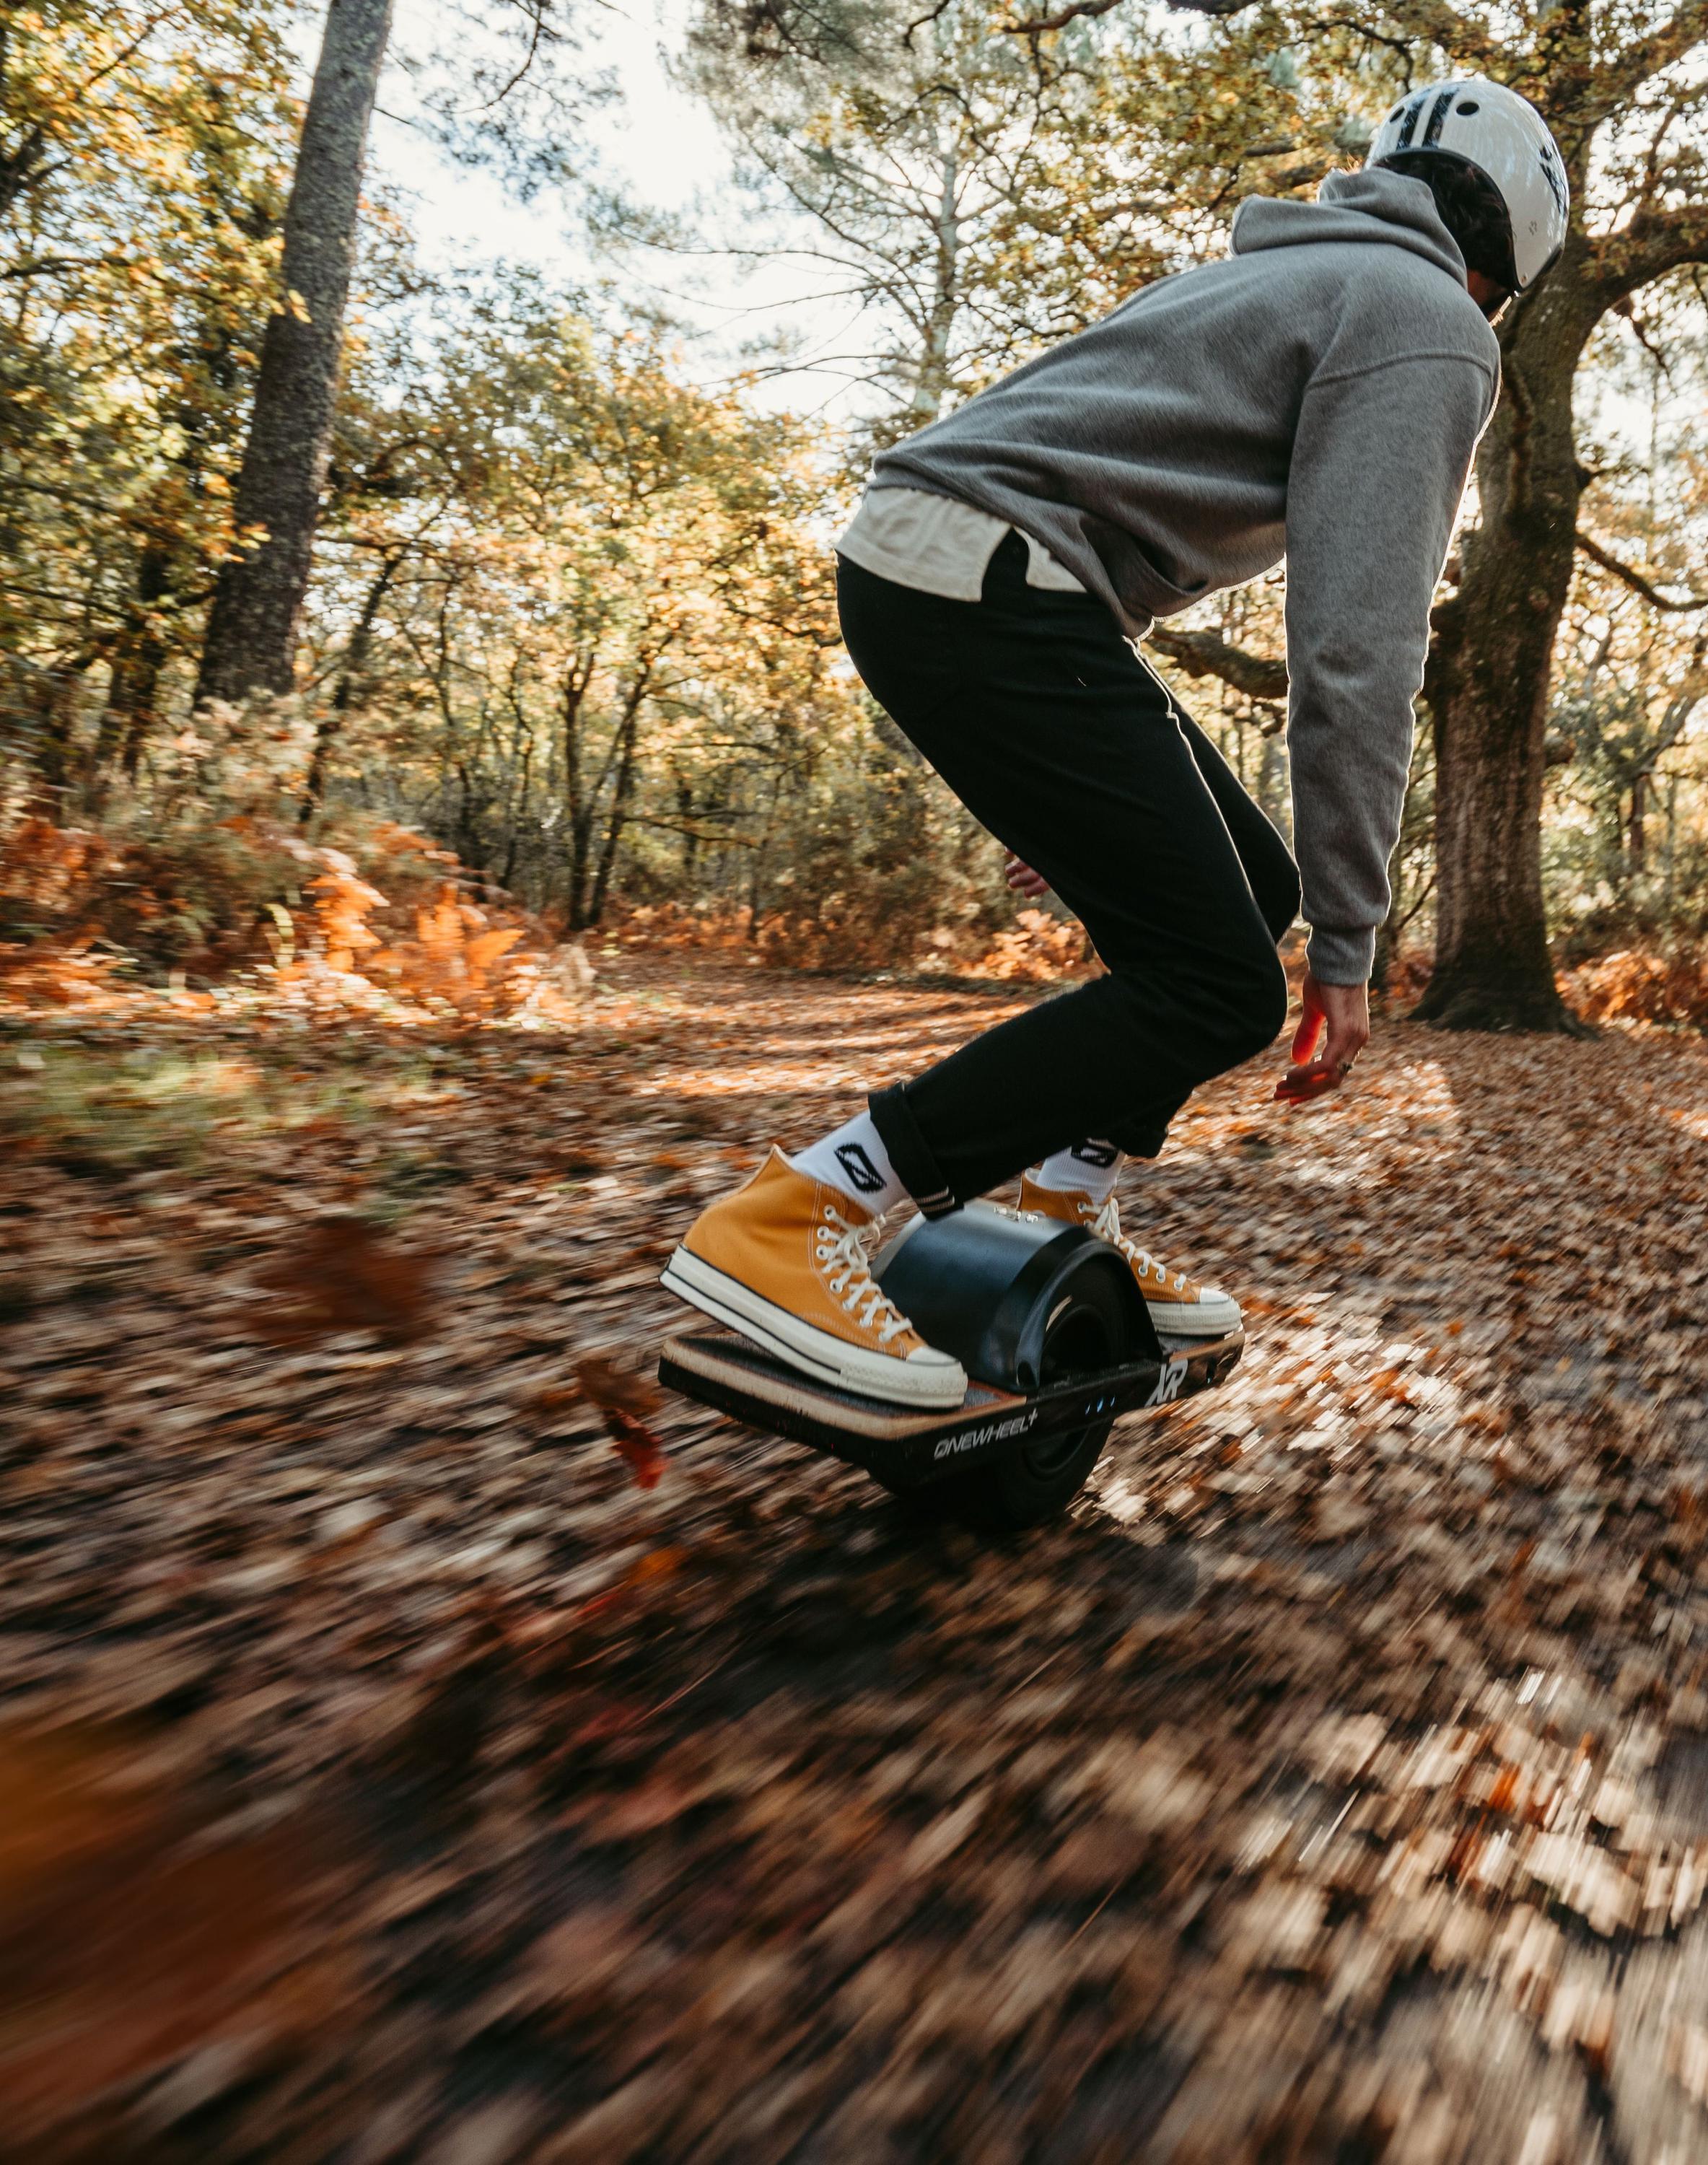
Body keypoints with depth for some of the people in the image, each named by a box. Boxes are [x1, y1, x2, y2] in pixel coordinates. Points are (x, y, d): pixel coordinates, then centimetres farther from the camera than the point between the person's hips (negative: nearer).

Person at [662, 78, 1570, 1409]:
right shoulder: (1428, 323, 1)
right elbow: (1356, 649, -11)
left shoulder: (1284, 279, 32)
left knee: (1250, 887, 14)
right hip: (986, 593, -10)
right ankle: (784, 1223, -15)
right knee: (1220, 988, -11)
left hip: (931, 579, 10)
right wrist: (1348, 947, -8)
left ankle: (1061, 1216, 15)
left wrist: (1087, 790, 34)